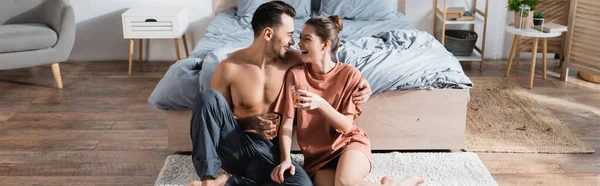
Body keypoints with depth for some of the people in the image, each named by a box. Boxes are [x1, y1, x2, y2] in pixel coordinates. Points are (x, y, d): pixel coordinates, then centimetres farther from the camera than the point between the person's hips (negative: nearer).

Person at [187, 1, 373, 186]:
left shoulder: (291, 60, -1)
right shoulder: (229, 68, -9)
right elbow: (216, 115, -1)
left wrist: (358, 81, -3)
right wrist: (248, 122, -20)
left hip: (267, 150, 2)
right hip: (233, 144, -2)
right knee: (207, 97, -28)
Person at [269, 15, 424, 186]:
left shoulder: (349, 74, -9)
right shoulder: (295, 75, -6)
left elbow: (346, 126, -11)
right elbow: (287, 123, -5)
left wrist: (320, 103, -27)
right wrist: (286, 159, -20)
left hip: (349, 142, -2)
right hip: (317, 154, 2)